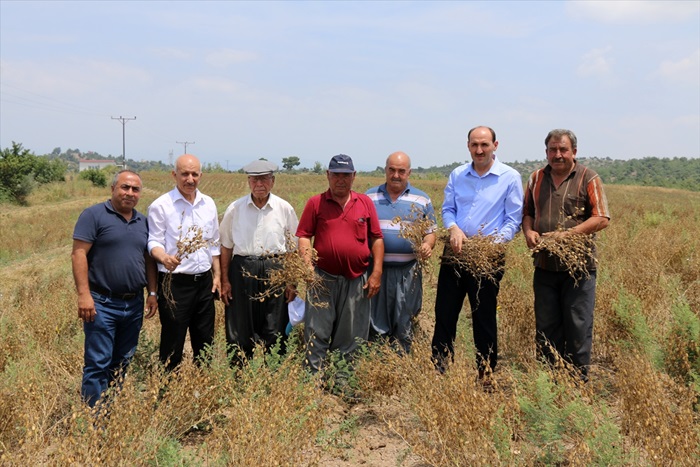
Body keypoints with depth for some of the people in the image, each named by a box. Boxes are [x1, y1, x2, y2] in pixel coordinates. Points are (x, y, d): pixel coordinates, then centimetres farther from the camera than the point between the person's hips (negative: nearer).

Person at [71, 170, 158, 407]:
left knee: (123, 363, 14)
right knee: (98, 364, -4)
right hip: (102, 303, -6)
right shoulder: (94, 215, -5)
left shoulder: (143, 222, 13)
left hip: (134, 304, 6)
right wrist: (84, 294, -19)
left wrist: (152, 293, 9)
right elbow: (78, 254, -12)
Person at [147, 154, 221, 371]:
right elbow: (154, 242, -9)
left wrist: (217, 274, 13)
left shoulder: (208, 204, 9)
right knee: (173, 342, 2)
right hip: (175, 282, -5)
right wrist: (164, 258, -30)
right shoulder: (161, 205, -7)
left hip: (204, 281, 5)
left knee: (205, 341, 13)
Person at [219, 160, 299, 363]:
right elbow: (226, 246, 8)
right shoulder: (235, 209, 3)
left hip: (275, 271, 0)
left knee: (275, 332, 4)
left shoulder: (285, 209, 3)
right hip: (242, 270, 0)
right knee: (239, 332, 5)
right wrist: (224, 280, 4)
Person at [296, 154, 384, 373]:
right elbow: (303, 236, 1)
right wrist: (308, 266, -13)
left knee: (351, 337, 9)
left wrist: (377, 273, 2)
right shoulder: (316, 203, 4)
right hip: (324, 279, -2)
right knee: (317, 333, 0)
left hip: (357, 280, 2)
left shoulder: (365, 203, 9)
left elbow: (376, 238, 8)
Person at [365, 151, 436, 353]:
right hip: (376, 268, 0)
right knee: (374, 323, 5)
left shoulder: (422, 200, 7)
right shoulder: (370, 197, 8)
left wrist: (427, 245, -13)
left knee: (404, 324, 5)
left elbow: (430, 232, 9)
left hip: (407, 271, 0)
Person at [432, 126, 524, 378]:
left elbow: (514, 220, -5)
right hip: (455, 252, 4)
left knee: (484, 319, 7)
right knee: (444, 314, 7)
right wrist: (453, 228, -12)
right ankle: (438, 371, 18)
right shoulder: (457, 175, 8)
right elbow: (447, 209, 10)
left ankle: (486, 376, 20)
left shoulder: (510, 177, -3)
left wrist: (495, 242, -20)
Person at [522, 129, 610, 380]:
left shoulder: (588, 178, -2)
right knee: (545, 327, 9)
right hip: (544, 266, 4)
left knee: (578, 327, 1)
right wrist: (528, 231, -2)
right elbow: (527, 213, 20)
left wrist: (567, 234, -18)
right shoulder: (536, 178, 12)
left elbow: (602, 218, -8)